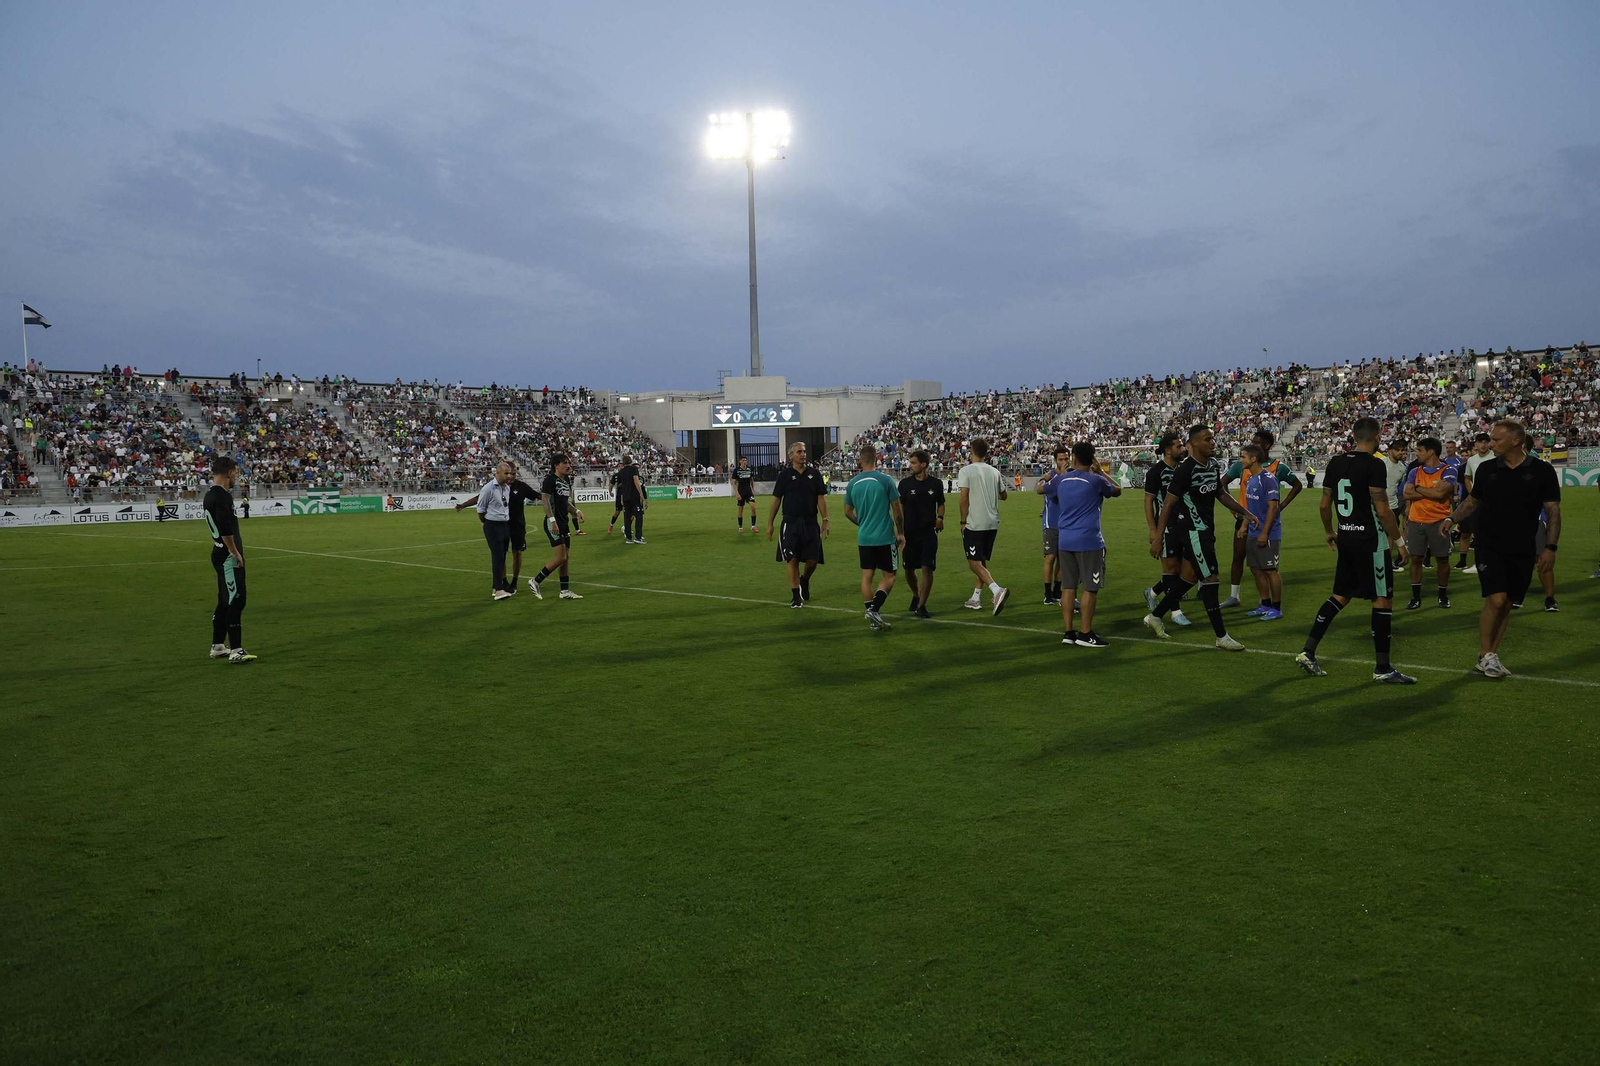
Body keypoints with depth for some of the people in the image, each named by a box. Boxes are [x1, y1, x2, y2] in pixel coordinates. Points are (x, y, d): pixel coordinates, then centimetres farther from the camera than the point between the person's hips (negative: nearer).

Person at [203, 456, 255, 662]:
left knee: (225, 601, 17)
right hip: (228, 556, -11)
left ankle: (217, 646, 24)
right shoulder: (222, 496, -17)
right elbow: (225, 529, -24)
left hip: (220, 554, 11)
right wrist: (235, 552, -18)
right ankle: (236, 651, -9)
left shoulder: (211, 494, 14)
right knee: (236, 600, -9)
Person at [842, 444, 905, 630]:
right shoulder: (885, 480, -9)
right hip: (885, 538, -4)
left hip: (864, 538, 4)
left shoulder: (852, 483, 2)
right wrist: (900, 533, 6)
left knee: (867, 576, 9)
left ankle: (872, 618, 11)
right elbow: (897, 510, -5)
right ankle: (874, 609, -11)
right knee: (889, 576, 7)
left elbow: (848, 512, 12)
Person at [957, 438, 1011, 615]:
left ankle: (997, 590, -24)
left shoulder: (966, 471, -9)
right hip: (992, 524, 6)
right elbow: (1003, 495, 18)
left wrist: (963, 521, -5)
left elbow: (964, 499, -14)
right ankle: (976, 598, 23)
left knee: (975, 563, -4)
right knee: (982, 562, 17)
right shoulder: (994, 472, 7)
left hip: (974, 524, -6)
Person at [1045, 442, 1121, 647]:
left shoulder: (1060, 479, 4)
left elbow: (1047, 492, 27)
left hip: (1064, 540, 5)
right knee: (1090, 588, 1)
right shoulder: (1096, 480, -7)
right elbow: (1118, 490, 13)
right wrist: (1102, 472, 23)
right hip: (1088, 540, -5)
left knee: (1068, 587, 9)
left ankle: (1069, 632, 11)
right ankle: (1085, 634, 3)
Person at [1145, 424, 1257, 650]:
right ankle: (1221, 636, 3)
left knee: (1191, 576, 16)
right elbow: (1169, 503, -17)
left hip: (1206, 530, 9)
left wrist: (1245, 512, 19)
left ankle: (1155, 616, 29)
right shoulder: (1186, 469, -19)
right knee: (1210, 579, -5)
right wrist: (1157, 537, -18)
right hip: (1193, 531, -9)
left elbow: (1220, 494, 22)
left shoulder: (1214, 465, 7)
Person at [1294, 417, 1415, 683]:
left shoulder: (1336, 462, 6)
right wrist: (1399, 541, -7)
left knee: (1341, 596, 16)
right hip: (1370, 539, -7)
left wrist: (1329, 532, 26)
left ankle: (1307, 652, 10)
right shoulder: (1374, 465, -14)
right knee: (1383, 600, 2)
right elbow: (1382, 510, -16)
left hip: (1345, 537, 7)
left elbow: (1325, 505, 12)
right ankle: (1383, 668, 7)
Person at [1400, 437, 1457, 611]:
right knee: (1415, 558, 4)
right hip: (1415, 521, 3)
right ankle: (1416, 597, 11)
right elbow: (1406, 494, -6)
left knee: (1442, 559, 7)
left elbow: (1441, 493, -19)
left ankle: (1443, 595, 21)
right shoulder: (1415, 471, 7)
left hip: (1438, 522, -3)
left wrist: (1418, 488, -7)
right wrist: (1432, 492, -11)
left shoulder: (1448, 471, -6)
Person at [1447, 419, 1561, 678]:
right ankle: (1486, 655, 0)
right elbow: (1473, 501, 14)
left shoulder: (1542, 471, -3)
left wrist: (1550, 547, -9)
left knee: (1506, 604, 7)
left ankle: (1490, 656, 18)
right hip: (1489, 547, -1)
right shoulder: (1487, 469, 1)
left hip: (1522, 552, 1)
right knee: (1496, 600, -13)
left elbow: (1553, 511, -2)